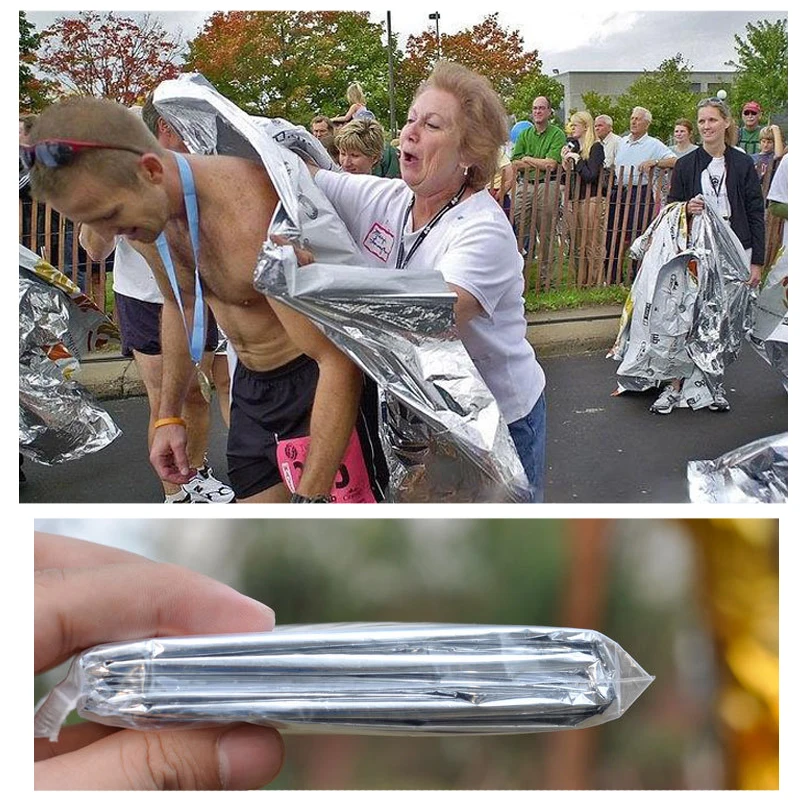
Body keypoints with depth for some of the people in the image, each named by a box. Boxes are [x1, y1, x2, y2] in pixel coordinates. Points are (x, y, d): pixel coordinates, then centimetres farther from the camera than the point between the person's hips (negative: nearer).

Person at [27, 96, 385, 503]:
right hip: (252, 384, 8)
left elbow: (338, 361, -32)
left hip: (321, 382, -7)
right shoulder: (143, 208, -6)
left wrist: (310, 499, -33)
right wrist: (169, 415, 15)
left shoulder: (252, 216, -32)